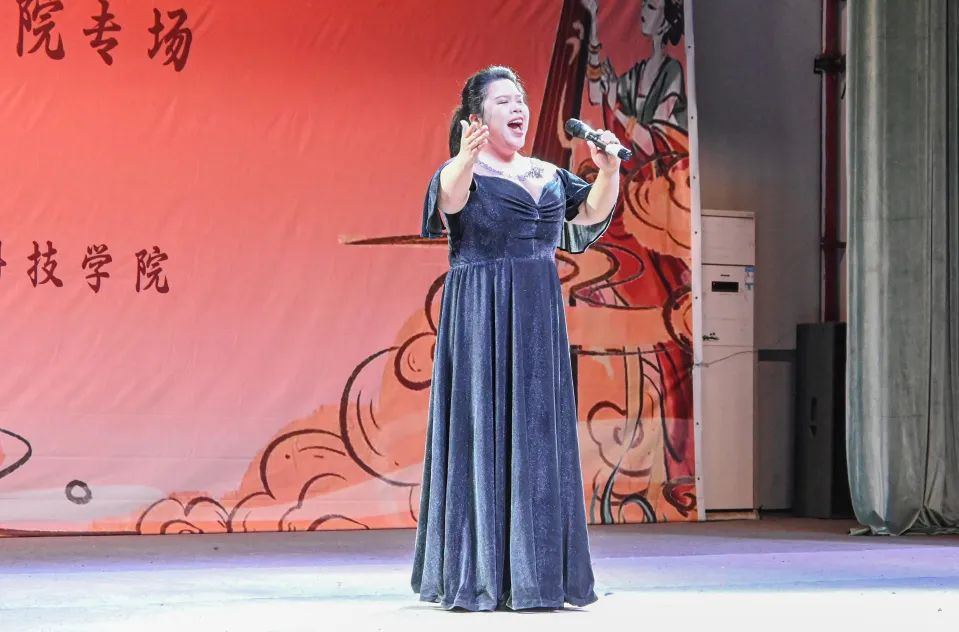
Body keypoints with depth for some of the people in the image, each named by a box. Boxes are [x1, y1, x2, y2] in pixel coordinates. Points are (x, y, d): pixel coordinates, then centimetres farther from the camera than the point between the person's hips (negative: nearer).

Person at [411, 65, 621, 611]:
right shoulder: (464, 174, -4)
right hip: (481, 317, -6)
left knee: (540, 435, 5)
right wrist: (465, 159, -47)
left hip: (539, 319, 6)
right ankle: (478, 574, -4)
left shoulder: (549, 176, 15)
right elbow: (449, 199, -26)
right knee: (484, 432, -7)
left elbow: (593, 212, 5)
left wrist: (608, 172, -15)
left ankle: (536, 570, 10)